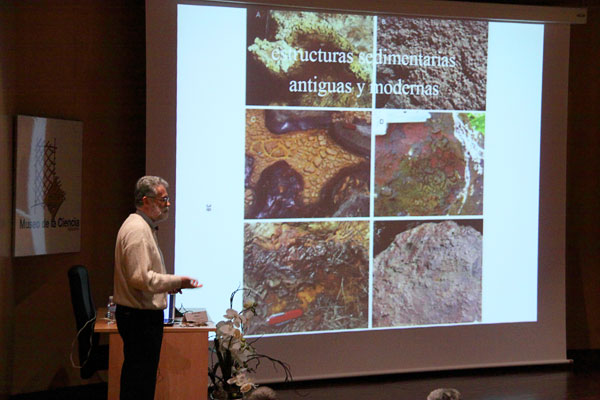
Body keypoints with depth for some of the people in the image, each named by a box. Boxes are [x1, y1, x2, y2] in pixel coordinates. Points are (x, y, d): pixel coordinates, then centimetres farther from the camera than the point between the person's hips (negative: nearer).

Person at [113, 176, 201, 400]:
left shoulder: (144, 227, 17)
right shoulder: (137, 229, -17)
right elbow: (141, 278, -24)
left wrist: (170, 285, 14)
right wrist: (176, 282, -17)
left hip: (140, 316, 11)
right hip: (141, 317, -11)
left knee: (136, 378, 15)